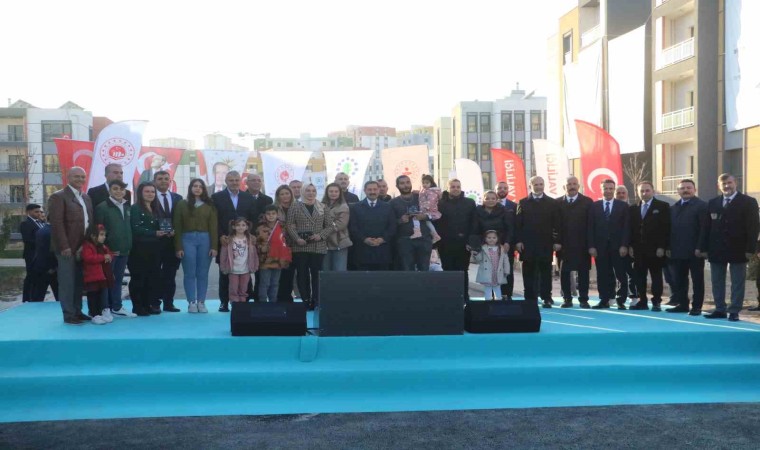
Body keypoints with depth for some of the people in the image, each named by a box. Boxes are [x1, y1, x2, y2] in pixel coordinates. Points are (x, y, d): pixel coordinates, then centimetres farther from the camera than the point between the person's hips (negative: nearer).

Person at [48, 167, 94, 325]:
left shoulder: (86, 197, 18)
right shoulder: (59, 196, -6)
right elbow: (57, 223, -14)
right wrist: (64, 246, -19)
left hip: (84, 247, 7)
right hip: (68, 248, -7)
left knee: (79, 281, 12)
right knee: (67, 281, -2)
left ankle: (77, 311, 20)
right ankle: (68, 314, 3)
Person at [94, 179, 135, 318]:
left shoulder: (127, 208, 13)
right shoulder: (102, 207, -8)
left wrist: (129, 246, 8)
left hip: (123, 250, 6)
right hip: (109, 251, -6)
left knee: (118, 279, 13)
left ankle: (117, 307, 21)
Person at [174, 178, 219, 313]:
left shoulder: (209, 205, 7)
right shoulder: (182, 204, 6)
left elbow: (213, 227, 3)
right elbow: (177, 227, 3)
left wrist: (214, 246, -4)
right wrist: (178, 247, -4)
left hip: (205, 239, 1)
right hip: (188, 239, -1)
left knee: (203, 273, 3)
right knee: (189, 273, 0)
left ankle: (201, 302, 9)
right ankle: (191, 302, 5)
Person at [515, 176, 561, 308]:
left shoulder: (552, 203, 7)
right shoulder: (523, 203, 7)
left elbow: (556, 223, 3)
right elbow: (517, 223, 2)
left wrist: (557, 241, -4)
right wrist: (518, 240, -6)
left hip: (546, 244, 0)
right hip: (527, 243, 0)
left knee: (545, 271, 3)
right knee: (529, 272, 3)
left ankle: (546, 298, 8)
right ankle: (530, 298, 8)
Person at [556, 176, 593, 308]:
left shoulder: (587, 202, 2)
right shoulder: (557, 203, 6)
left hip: (582, 245, -1)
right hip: (564, 244, 1)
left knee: (583, 272, 4)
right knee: (564, 272, 4)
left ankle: (583, 299, 11)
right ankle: (567, 299, 12)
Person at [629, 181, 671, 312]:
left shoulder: (663, 206, 0)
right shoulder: (633, 208, 13)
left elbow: (666, 228, -6)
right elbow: (631, 228, 12)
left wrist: (662, 247, -12)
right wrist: (631, 246, 3)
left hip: (655, 249, -4)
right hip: (638, 249, 4)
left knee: (656, 276, 3)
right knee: (639, 276, 4)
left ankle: (656, 302, 7)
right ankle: (642, 301, 11)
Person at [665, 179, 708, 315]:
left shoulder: (701, 205, -4)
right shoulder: (673, 208, 15)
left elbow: (704, 228, -11)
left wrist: (700, 248, -18)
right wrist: (668, 247, 6)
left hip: (694, 251, -6)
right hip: (677, 251, 6)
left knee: (697, 280, 3)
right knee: (679, 280, 8)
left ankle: (697, 307, 7)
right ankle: (682, 304, 16)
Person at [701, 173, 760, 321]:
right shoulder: (712, 203, 9)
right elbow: (708, 227, 8)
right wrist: (705, 248, 2)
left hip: (738, 250, -4)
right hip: (716, 249, 4)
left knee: (737, 282, 2)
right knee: (717, 282, 8)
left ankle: (734, 312, 7)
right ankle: (720, 309, 17)